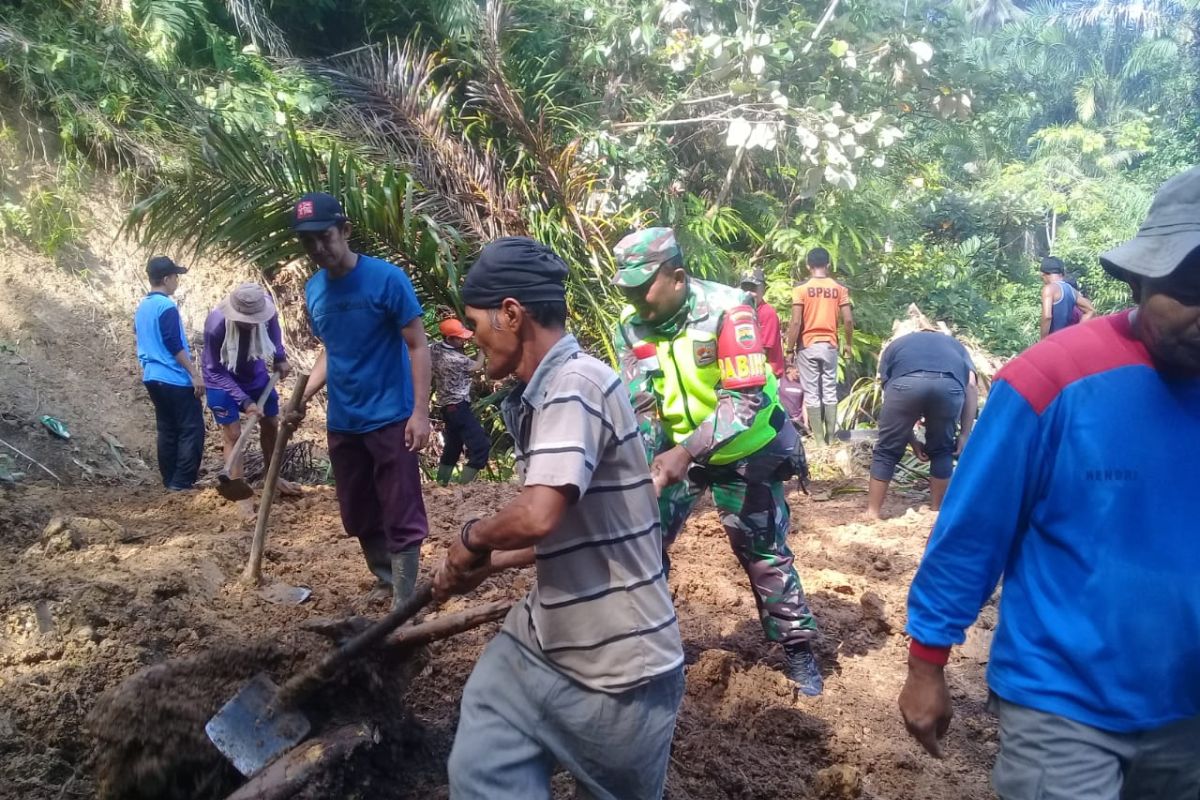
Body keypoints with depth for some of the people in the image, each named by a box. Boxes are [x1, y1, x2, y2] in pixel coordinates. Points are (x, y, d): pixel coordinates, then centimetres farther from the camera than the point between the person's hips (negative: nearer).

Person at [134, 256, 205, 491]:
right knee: (192, 429, -4)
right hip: (175, 379, -9)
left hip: (152, 377, 9)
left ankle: (170, 481, 15)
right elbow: (175, 346, -19)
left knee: (167, 430, 13)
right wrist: (195, 374, -16)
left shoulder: (142, 307, 13)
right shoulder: (167, 306, -15)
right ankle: (183, 482, -6)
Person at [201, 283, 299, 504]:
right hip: (222, 379, -5)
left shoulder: (265, 312, -27)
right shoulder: (215, 326, -37)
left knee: (271, 423, 13)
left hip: (254, 372, 5)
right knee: (233, 434, -8)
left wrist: (280, 357, -8)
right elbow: (215, 372, -26)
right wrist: (245, 401, -30)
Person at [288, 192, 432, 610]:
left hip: (390, 419, -6)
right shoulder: (313, 290, 7)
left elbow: (418, 346, -11)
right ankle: (386, 584, 34)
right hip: (342, 423, 7)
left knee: (401, 518, -2)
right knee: (358, 516, 15)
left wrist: (420, 412, -18)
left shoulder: (387, 279, -12)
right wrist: (304, 395, 5)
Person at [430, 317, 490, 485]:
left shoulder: (435, 349, -2)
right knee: (481, 446, -12)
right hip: (458, 407, -9)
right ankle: (463, 487, -16)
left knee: (453, 446, 23)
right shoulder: (457, 359, -20)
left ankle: (441, 484, 29)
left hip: (446, 406, 9)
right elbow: (477, 366, -4)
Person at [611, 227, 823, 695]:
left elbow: (746, 399, -31)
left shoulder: (726, 310, -27)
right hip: (676, 449, 4)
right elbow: (637, 405, -10)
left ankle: (799, 651, 21)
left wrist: (687, 452, -39)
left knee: (764, 552, 4)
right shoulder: (630, 325, -12)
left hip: (743, 448, -4)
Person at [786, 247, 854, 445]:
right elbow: (848, 320, -1)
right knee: (830, 392, 10)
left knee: (812, 394, 2)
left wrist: (790, 349, -5)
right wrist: (849, 344, 13)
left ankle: (819, 439, 3)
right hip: (830, 345, 3)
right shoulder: (839, 289, 1)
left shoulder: (801, 289, -8)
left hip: (808, 346, -3)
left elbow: (796, 322, -12)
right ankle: (830, 437, 13)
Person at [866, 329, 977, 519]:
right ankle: (936, 511, 32)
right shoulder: (954, 344, 42)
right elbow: (971, 386, 23)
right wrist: (964, 434, 22)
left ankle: (873, 513, 21)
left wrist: (913, 442, 37)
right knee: (942, 450, 24)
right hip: (950, 384, 1)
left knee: (887, 450, 16)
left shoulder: (895, 345, 42)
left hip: (905, 382, -1)